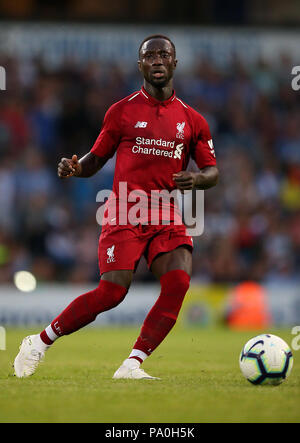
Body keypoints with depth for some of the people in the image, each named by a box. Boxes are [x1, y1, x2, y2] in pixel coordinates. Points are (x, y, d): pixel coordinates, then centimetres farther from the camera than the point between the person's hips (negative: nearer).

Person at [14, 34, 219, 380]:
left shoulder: (192, 120, 11)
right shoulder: (122, 111, 7)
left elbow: (212, 171, 13)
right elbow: (97, 158, 13)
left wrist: (198, 179, -10)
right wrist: (75, 168, -9)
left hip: (166, 218, 3)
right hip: (124, 212, -3)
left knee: (178, 281, -22)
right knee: (113, 290, -18)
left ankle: (132, 365, -18)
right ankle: (39, 343, 0)